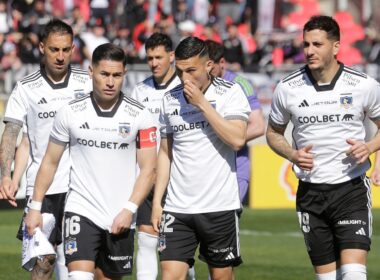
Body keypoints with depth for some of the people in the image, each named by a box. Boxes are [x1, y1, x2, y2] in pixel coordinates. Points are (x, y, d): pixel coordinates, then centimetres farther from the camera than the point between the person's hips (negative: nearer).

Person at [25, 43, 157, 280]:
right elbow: (50, 162, 8)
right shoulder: (70, 113, 0)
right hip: (80, 211, -1)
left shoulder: (140, 116, -3)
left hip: (121, 218, 1)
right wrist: (36, 206, 5)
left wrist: (129, 209, -13)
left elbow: (149, 169, -2)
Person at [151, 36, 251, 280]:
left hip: (220, 205, -3)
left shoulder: (230, 93, -4)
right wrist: (156, 201, 9)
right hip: (177, 207, 3)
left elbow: (237, 139, -17)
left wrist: (201, 103, -15)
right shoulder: (170, 100, 8)